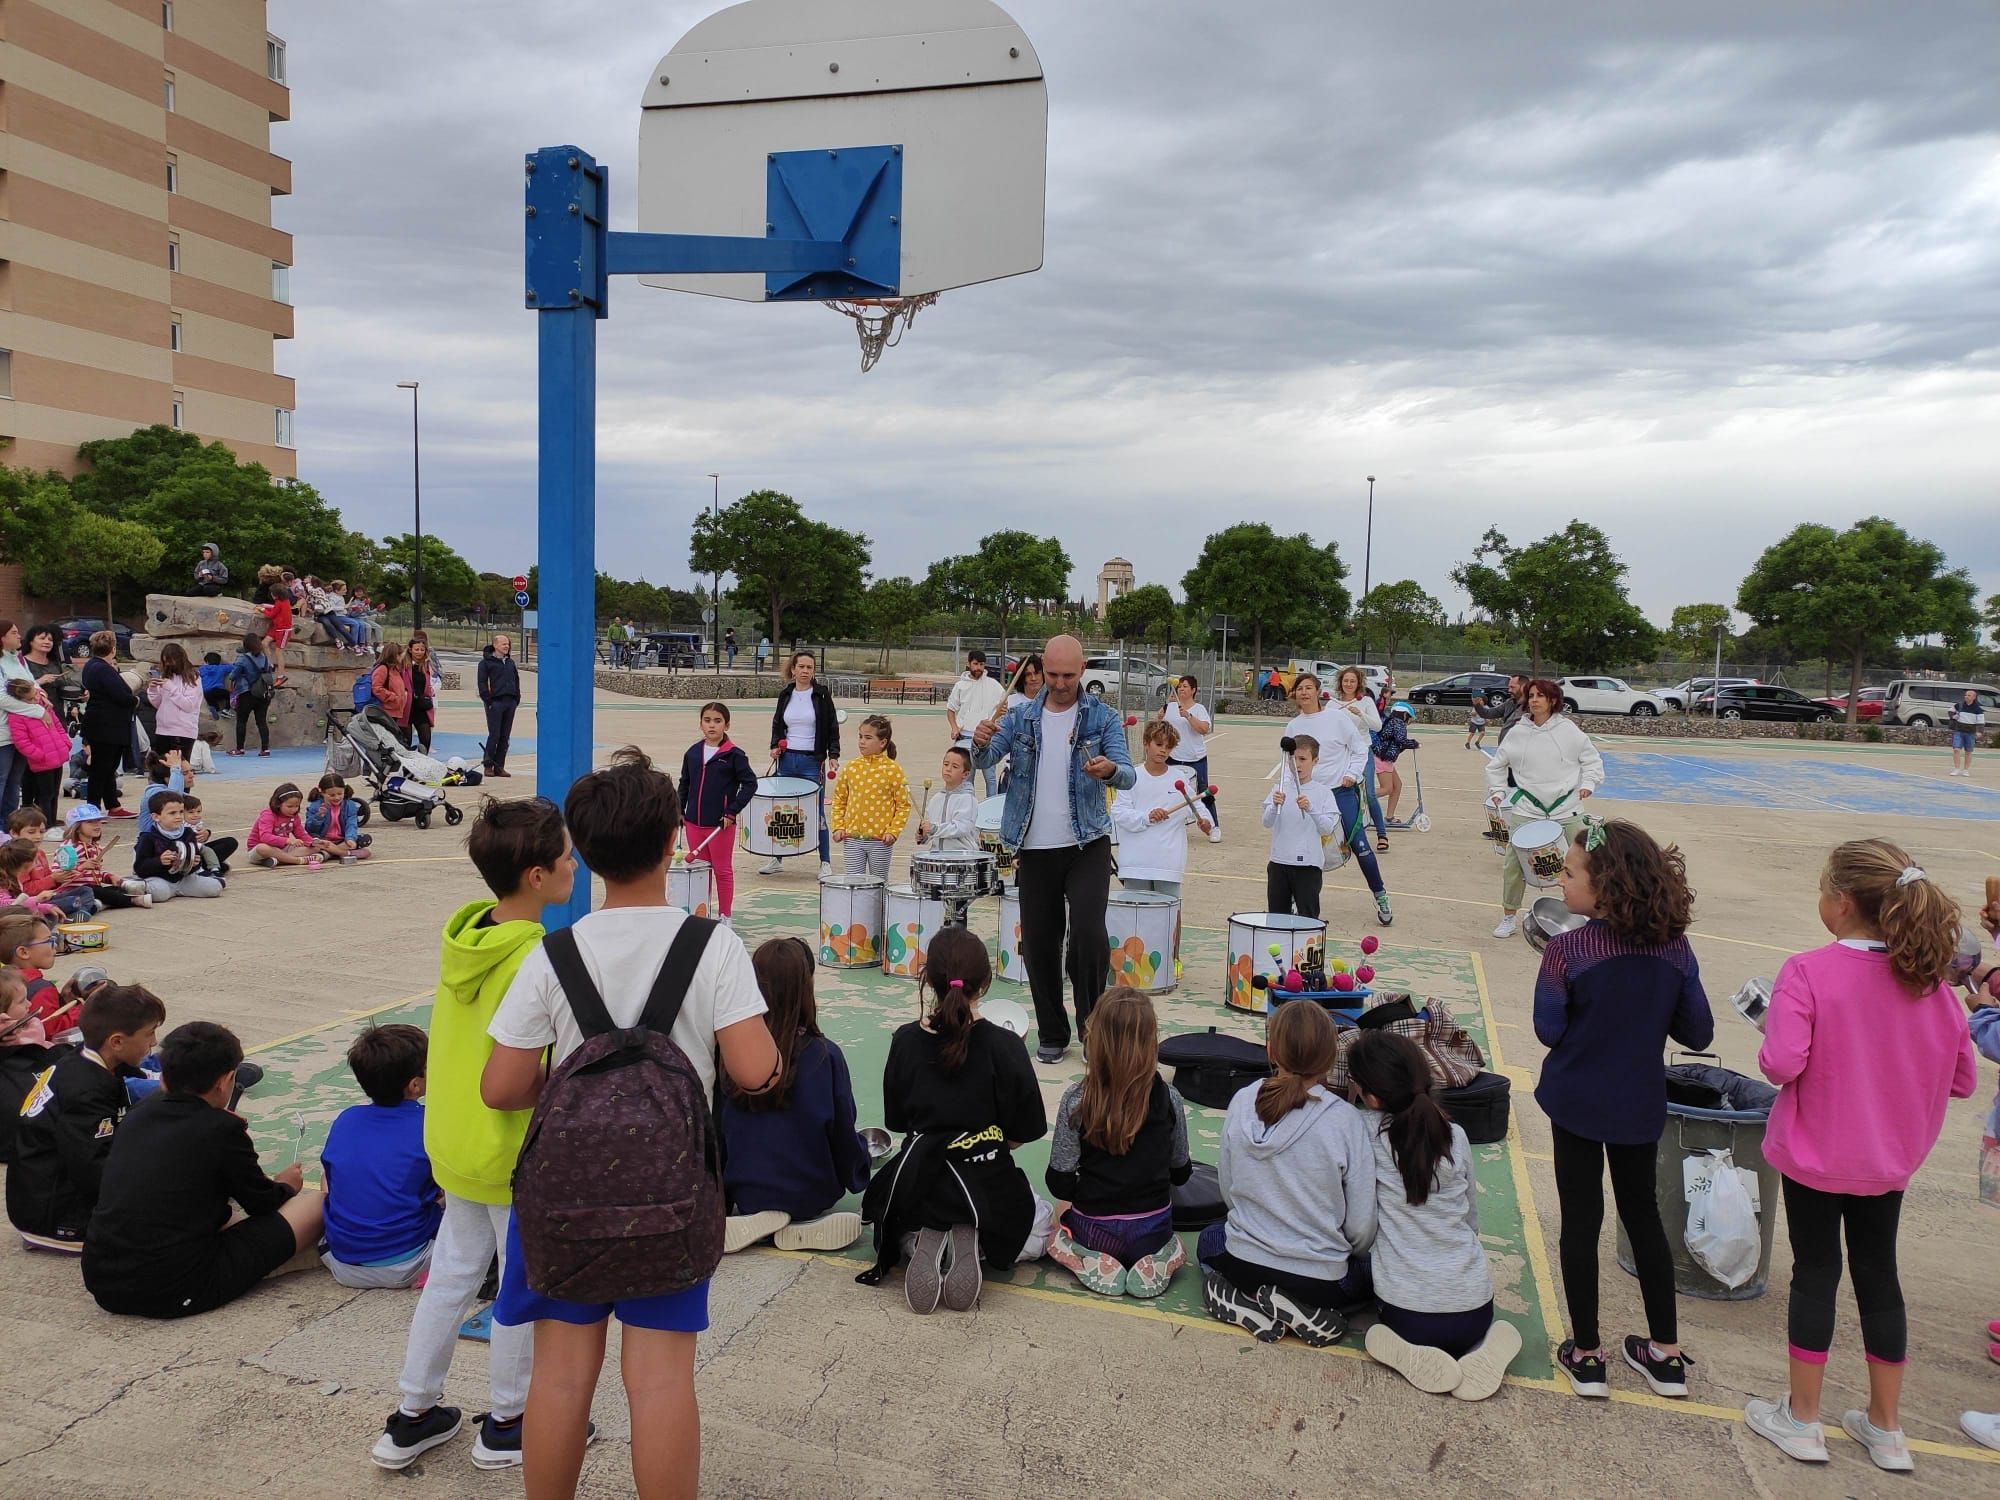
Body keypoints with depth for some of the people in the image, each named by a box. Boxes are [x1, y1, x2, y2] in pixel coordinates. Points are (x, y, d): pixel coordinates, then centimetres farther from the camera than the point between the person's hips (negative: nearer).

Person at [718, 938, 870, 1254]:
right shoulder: (825, 1057, -20)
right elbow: (844, 1136, -9)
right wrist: (857, 1177, 14)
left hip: (744, 1194, 2)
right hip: (812, 1195, -2)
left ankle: (754, 1218, 5)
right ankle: (806, 1225, 4)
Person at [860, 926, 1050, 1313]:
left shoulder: (905, 1041, -8)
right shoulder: (1003, 1046, -16)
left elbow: (896, 1121, 4)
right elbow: (1026, 1131, -8)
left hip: (918, 1186, 2)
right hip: (988, 1189, -2)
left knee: (899, 1234, 38)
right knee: (1043, 1228, 31)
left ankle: (922, 1245, -1)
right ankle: (976, 1245, -3)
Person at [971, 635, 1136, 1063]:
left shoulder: (1103, 717, 1)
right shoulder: (1020, 718, 6)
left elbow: (1128, 775, -10)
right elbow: (985, 760, -6)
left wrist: (1110, 769, -34)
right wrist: (981, 742, -29)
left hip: (1087, 844, -2)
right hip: (1035, 848, 2)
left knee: (1089, 932, -16)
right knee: (1039, 943, 7)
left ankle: (1092, 1026, 3)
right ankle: (1052, 1033, 23)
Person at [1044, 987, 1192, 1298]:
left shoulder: (1076, 1100, -17)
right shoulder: (1169, 1098, -11)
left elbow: (1059, 1183, -12)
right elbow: (1180, 1172, 3)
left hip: (1093, 1233, -1)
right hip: (1153, 1233, 1)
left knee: (1058, 1221, 33)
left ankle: (1096, 1266, 1)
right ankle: (1153, 1265, 1)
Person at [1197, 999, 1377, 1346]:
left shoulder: (1241, 1103, -12)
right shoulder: (1344, 1119, -21)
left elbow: (1228, 1191, 1)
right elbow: (1362, 1228, -12)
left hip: (1243, 1264, 2)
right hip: (1319, 1278, -2)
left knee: (1209, 1240, 36)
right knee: (1369, 1275, 33)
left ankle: (1255, 1307, 6)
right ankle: (1309, 1313, 2)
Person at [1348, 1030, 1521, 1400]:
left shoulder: (1367, 1130, -12)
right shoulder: (1456, 1137, -1)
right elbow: (1472, 1220, 11)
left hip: (1407, 1312, -3)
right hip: (1474, 1310, 3)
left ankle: (1412, 1357, 1)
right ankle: (1483, 1348, 2)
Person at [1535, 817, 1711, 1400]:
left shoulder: (1567, 950, -22)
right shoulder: (1675, 948, -9)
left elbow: (1549, 1030, -16)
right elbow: (1698, 1034, -3)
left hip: (1578, 1101, -4)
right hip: (1640, 1104, 4)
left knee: (1580, 1220, 9)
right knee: (1643, 1214, 19)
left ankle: (1586, 1353, 19)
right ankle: (1666, 1354, 28)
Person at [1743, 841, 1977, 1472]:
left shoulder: (1807, 972, -22)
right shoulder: (1929, 979, -5)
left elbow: (1781, 1064, -29)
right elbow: (1962, 1078, 2)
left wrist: (1770, 1031, -8)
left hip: (1815, 1154, -4)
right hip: (1889, 1160, 4)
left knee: (1815, 1273, 9)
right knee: (1878, 1275, 17)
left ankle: (1802, 1419, 23)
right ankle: (1886, 1427, 31)